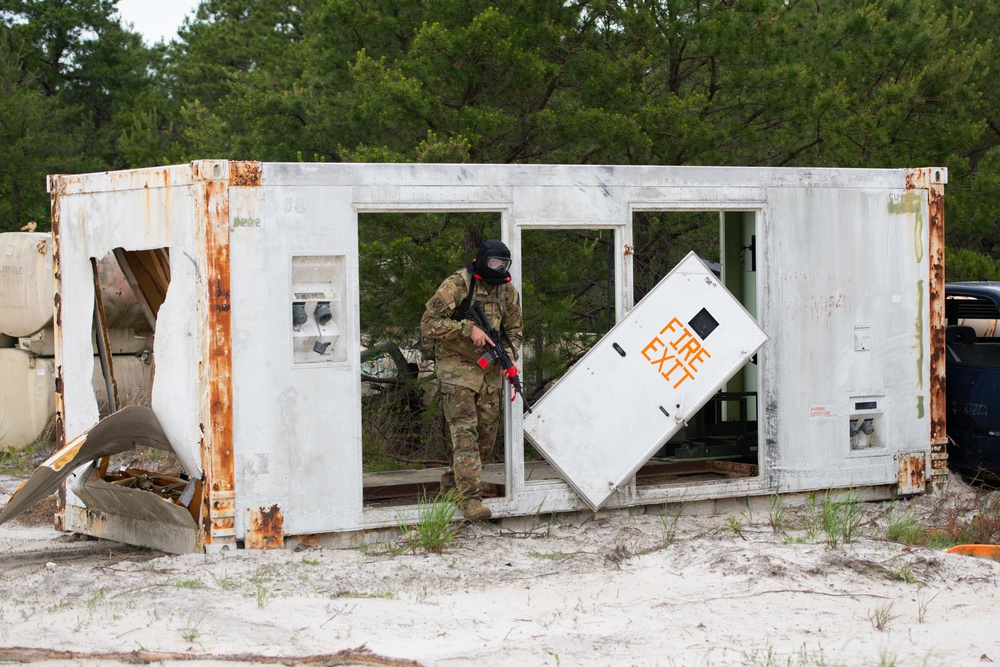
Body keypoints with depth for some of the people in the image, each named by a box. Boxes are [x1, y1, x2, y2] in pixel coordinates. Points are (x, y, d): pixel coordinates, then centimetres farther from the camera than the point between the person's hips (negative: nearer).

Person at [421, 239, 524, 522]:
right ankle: (470, 498, -18)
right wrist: (469, 329, -24)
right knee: (464, 432, -14)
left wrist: (508, 356, -1)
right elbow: (429, 325, -17)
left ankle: (454, 478, 32)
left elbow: (514, 330, 18)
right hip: (457, 368, -6)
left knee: (487, 432, 10)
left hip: (489, 371, 7)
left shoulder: (507, 291, 6)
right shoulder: (456, 286, -13)